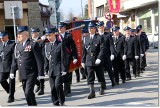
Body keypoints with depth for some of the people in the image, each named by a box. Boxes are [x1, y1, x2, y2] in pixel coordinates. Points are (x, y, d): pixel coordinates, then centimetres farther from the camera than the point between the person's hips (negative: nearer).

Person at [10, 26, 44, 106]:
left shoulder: (33, 45, -8)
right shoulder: (17, 46, 13)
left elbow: (39, 60, -11)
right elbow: (15, 60, 18)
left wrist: (41, 73, -13)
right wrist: (12, 71, 10)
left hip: (31, 74, -6)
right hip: (22, 75, 7)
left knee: (28, 92, -13)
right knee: (26, 93, 11)